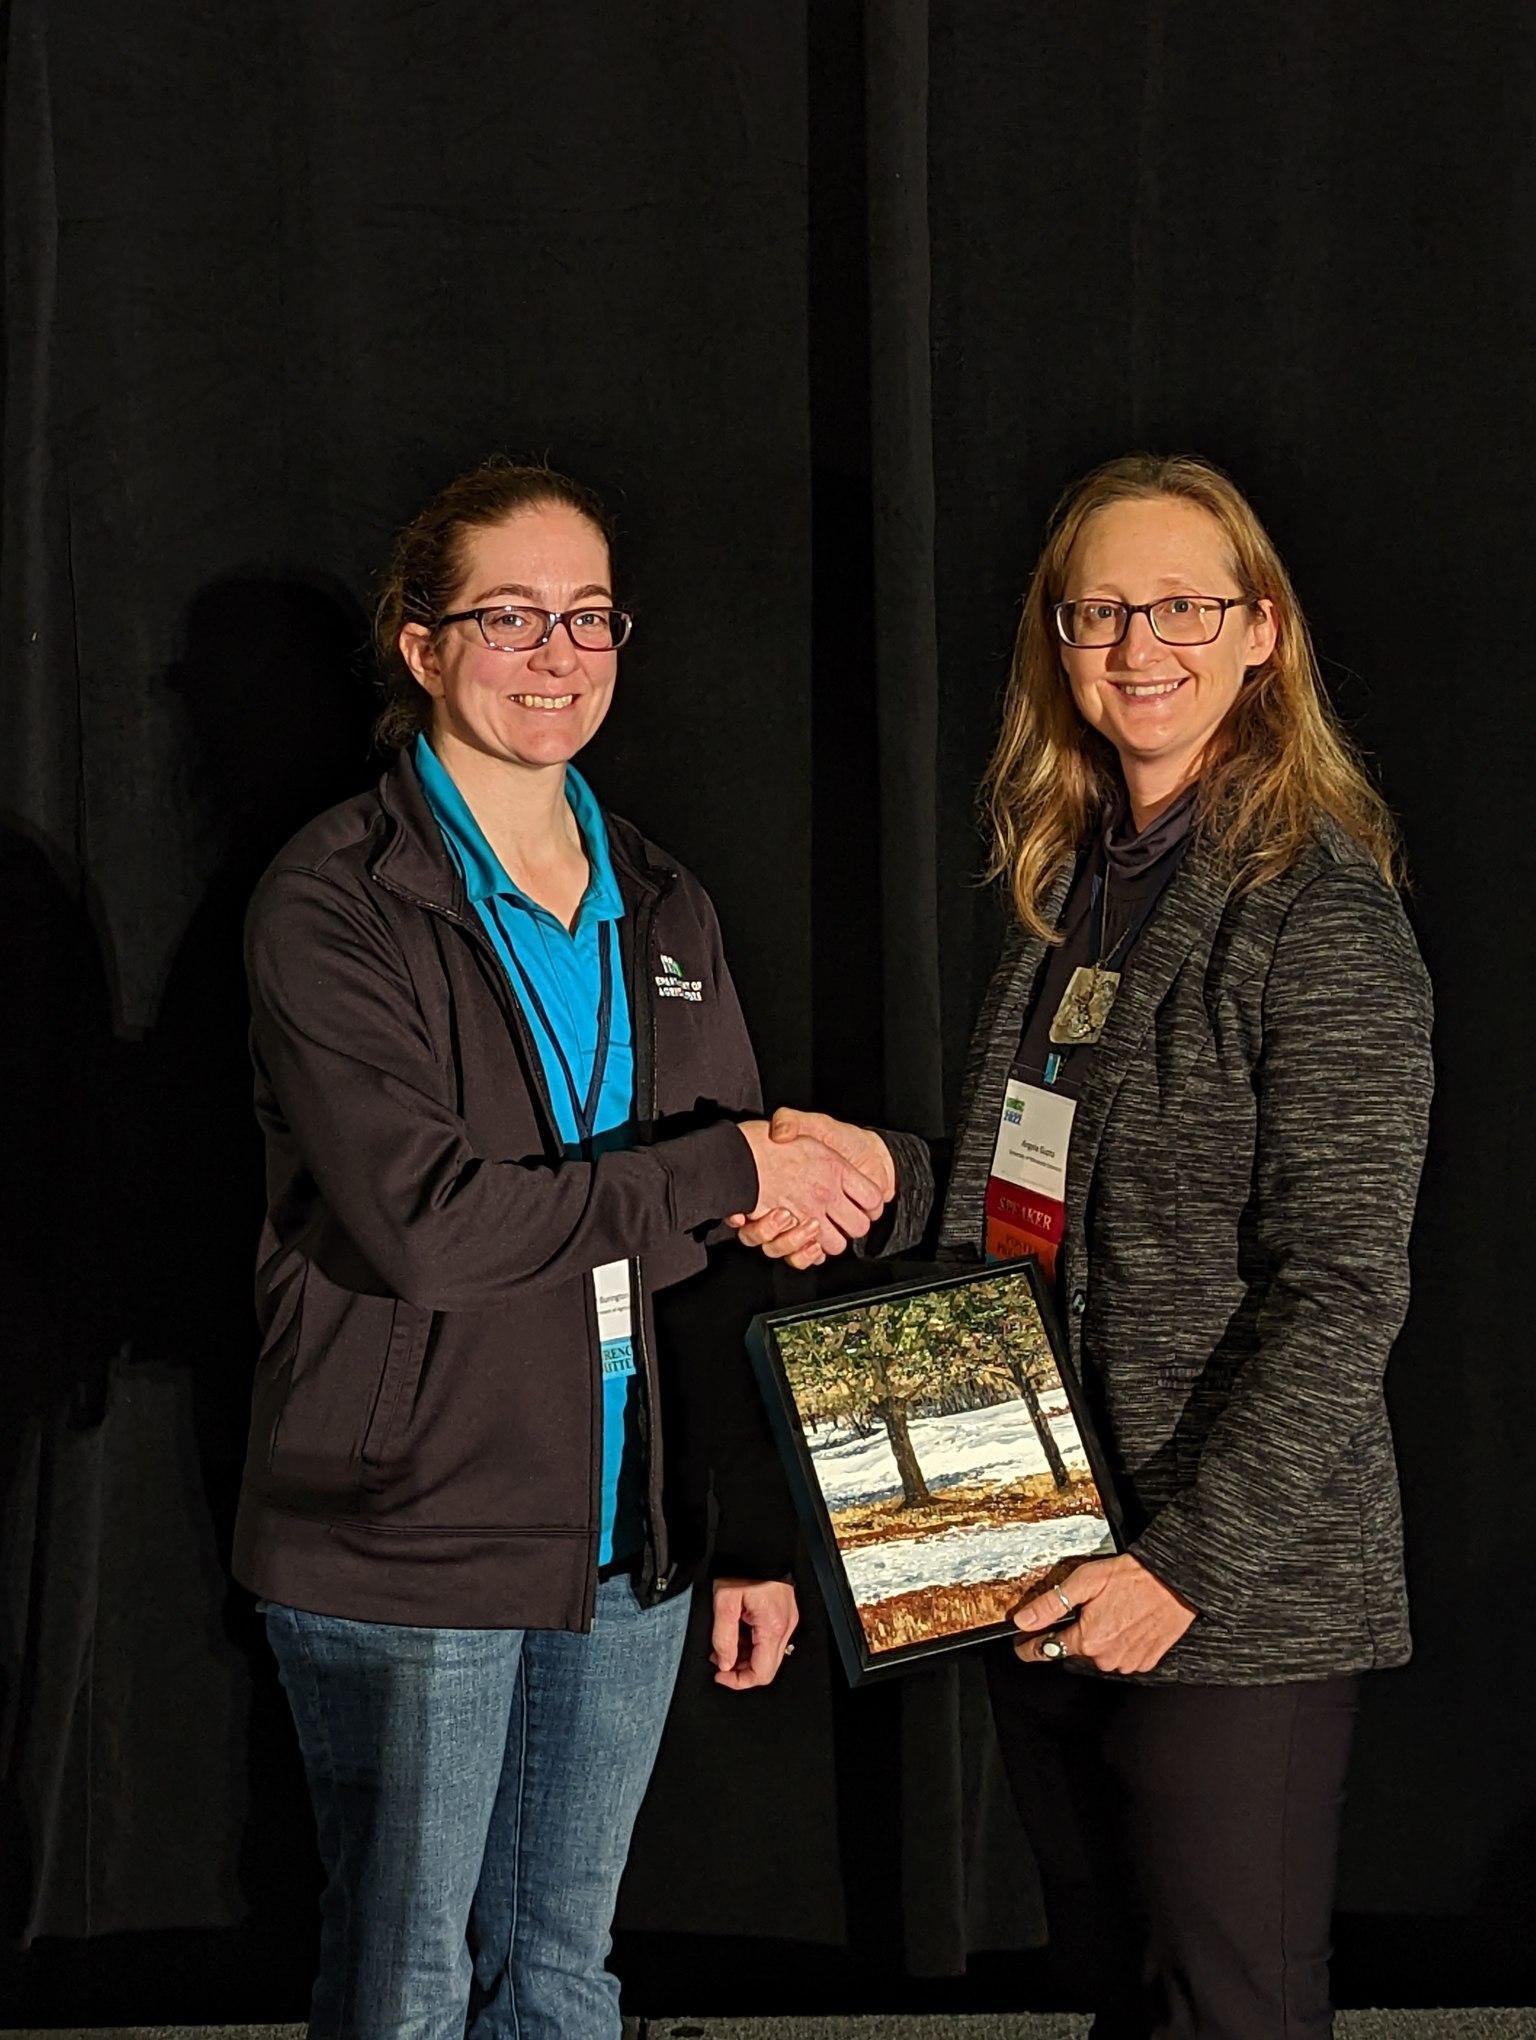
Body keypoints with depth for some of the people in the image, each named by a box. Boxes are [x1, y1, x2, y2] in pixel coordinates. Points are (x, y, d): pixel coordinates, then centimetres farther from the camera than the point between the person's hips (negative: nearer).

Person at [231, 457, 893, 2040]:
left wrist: (757, 1534, 7)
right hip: (404, 1550, -5)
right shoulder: (335, 901, -9)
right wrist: (725, 1170, -16)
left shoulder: (662, 911, 9)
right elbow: (419, 1223, -21)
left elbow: (733, 1244, 11)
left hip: (625, 1543, 5)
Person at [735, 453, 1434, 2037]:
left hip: (1237, 1587, -7)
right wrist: (890, 1183, 0)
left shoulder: (1320, 913, -13)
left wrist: (1190, 1565, -20)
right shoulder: (1066, 882, 11)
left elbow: (1340, 1293, -17)